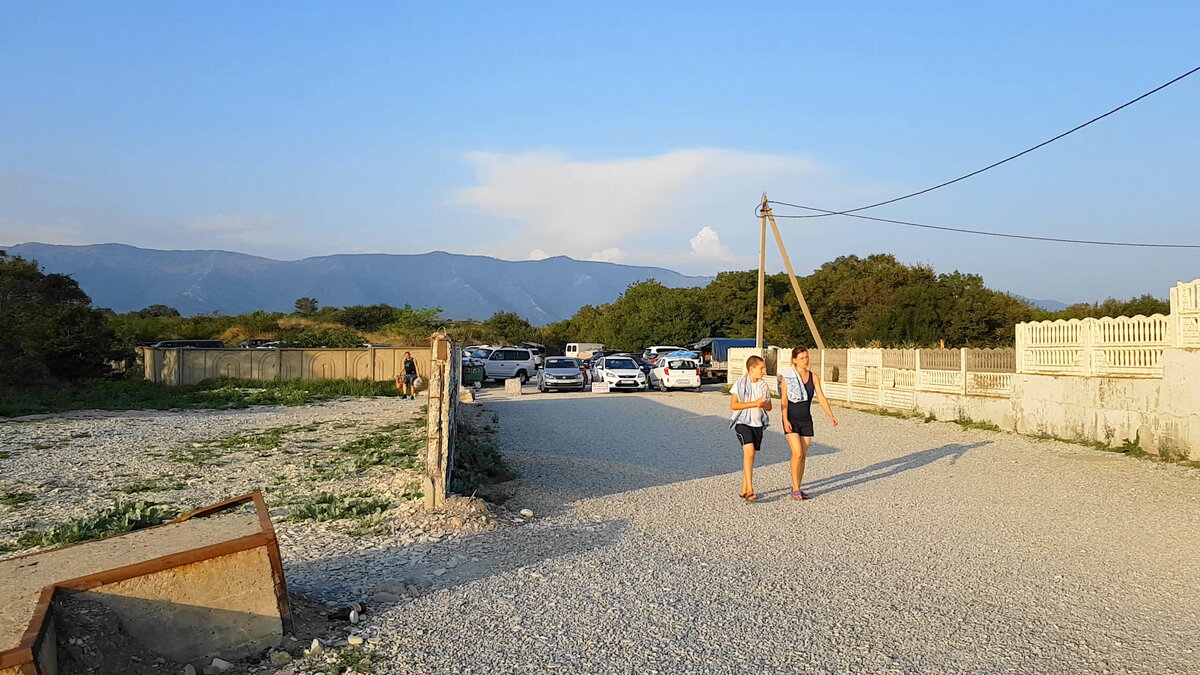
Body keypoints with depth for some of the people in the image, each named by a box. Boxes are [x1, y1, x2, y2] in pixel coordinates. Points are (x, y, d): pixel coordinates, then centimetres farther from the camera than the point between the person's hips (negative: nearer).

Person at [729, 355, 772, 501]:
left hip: (757, 424, 6)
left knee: (749, 456, 10)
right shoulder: (740, 383, -9)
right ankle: (750, 490, -21)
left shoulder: (763, 384, 7)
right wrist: (754, 403, -20)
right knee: (749, 452, -20)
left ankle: (744, 490, 18)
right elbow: (733, 405, -13)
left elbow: (769, 406, 12)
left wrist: (763, 404, -12)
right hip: (743, 423, -6)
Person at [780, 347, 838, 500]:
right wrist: (785, 420, -18)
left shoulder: (813, 377, 4)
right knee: (797, 453, -15)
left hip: (806, 420, 4)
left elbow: (821, 397, 0)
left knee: (803, 456, 6)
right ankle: (795, 489, -6)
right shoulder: (787, 377, -7)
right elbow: (784, 401, -8)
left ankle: (797, 488, 16)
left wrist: (831, 416, -10)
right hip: (791, 420, -4)